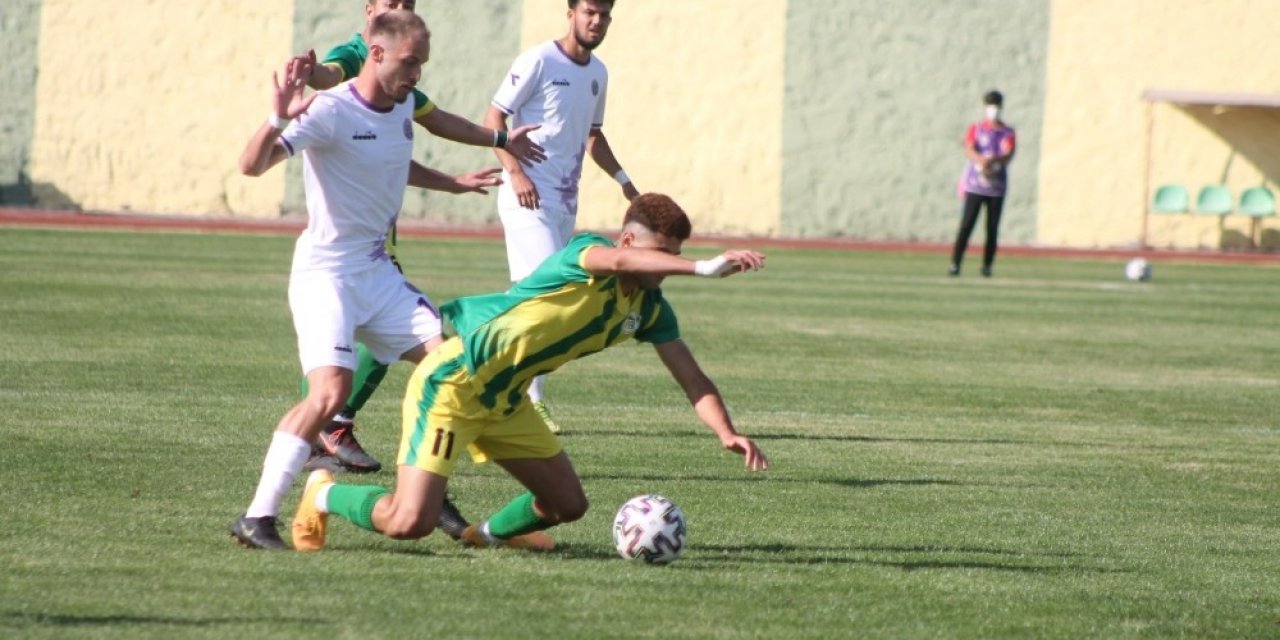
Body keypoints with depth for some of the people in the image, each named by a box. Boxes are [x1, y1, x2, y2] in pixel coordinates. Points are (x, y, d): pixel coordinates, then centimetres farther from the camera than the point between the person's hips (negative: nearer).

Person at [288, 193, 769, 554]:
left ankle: (489, 534, 39)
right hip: (451, 385, -8)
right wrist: (702, 268, -55)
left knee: (568, 505, 9)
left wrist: (726, 432, -15)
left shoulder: (650, 308, 3)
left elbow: (692, 380, 3)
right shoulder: (584, 253, -21)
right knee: (409, 523, -17)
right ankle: (324, 495, 14)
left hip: (504, 401, 8)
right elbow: (621, 261, -45)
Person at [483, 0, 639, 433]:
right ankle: (531, 399, -13)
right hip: (529, 197, -8)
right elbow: (494, 118, -11)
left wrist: (622, 179, 15)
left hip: (565, 200, 8)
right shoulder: (539, 61, -8)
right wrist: (515, 172, -22)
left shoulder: (597, 73, 15)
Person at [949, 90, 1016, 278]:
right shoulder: (975, 129, 7)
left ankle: (987, 266, 8)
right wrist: (982, 160, -31)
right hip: (975, 185, -1)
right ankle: (955, 263, -8)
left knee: (993, 228, 1)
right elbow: (969, 150, -9)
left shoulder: (1007, 133, 7)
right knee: (966, 225, -8)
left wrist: (993, 160, -31)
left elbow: (1008, 155, -9)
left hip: (997, 187, 1)